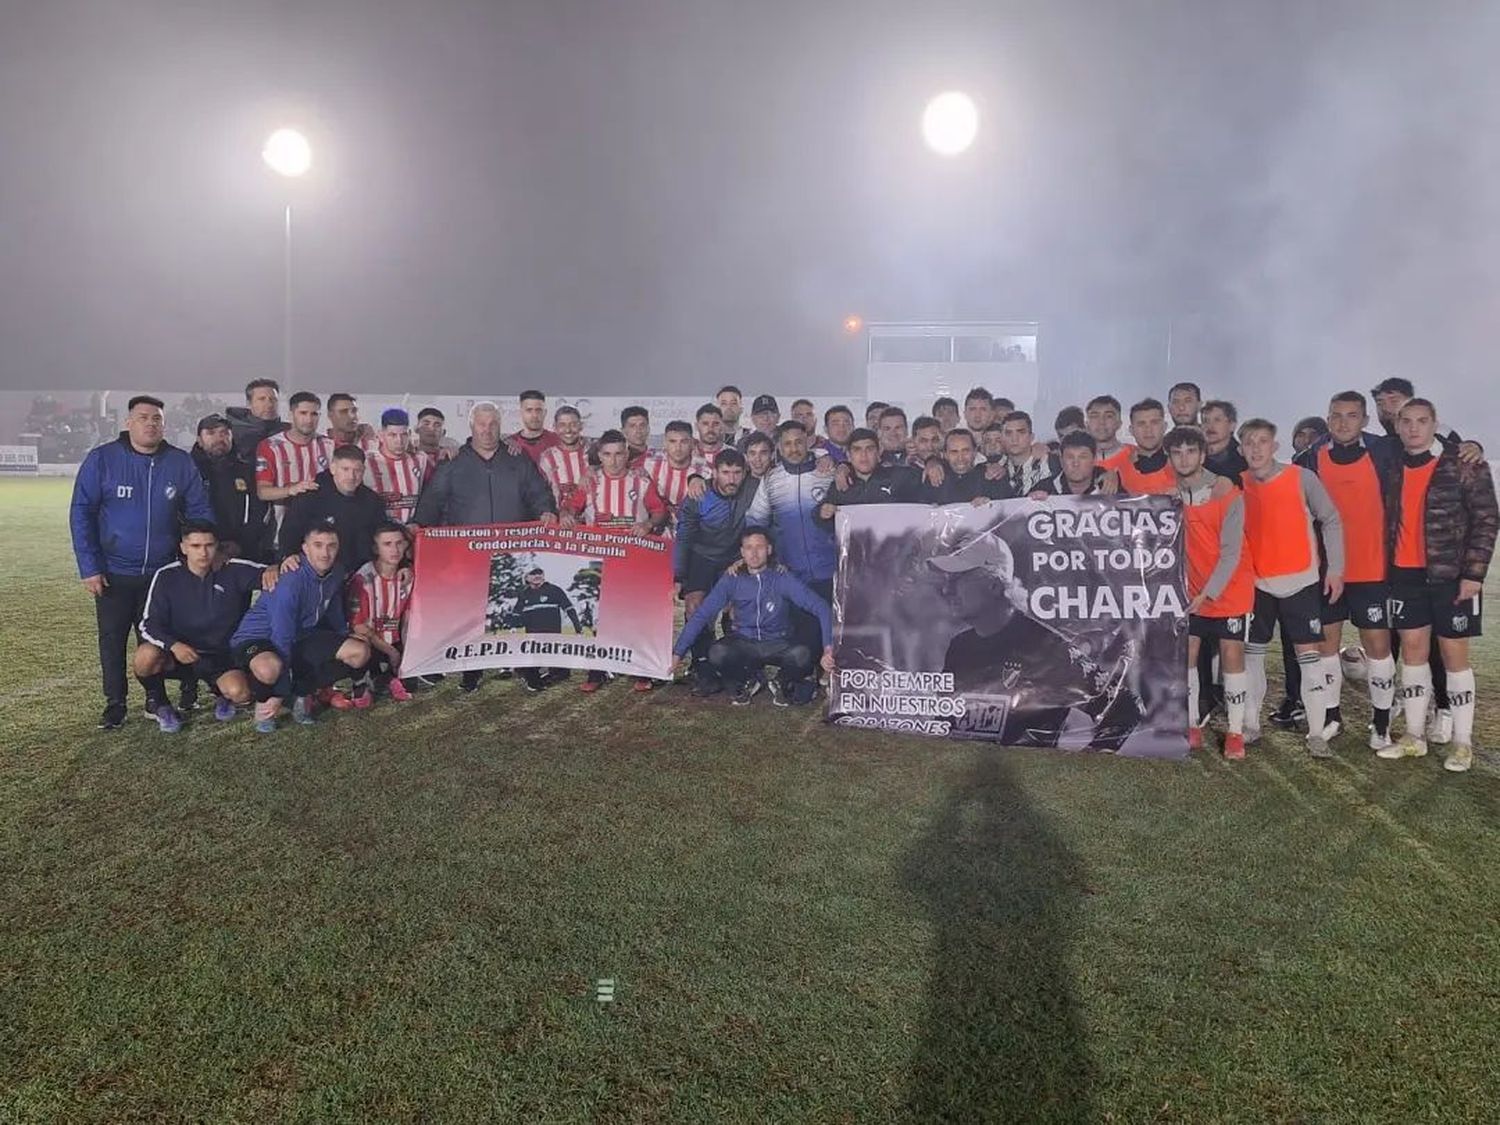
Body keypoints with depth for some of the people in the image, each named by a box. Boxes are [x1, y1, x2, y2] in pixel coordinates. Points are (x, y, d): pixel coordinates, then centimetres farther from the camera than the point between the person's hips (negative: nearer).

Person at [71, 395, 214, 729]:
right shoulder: (102, 459, -7)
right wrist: (89, 567, -11)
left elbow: (200, 512, 3)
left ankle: (155, 698, 26)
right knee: (112, 638, 9)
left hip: (162, 572, 1)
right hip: (113, 572, -1)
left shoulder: (181, 462, -3)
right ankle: (115, 703, 22)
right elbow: (81, 513, -7)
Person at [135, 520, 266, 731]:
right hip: (178, 653, 1)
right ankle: (160, 706, 0)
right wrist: (173, 645, -31)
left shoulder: (233, 571, -9)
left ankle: (221, 692, 12)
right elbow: (148, 625, -10)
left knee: (240, 692, -29)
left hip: (221, 656, 0)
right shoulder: (167, 577, -8)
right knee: (146, 655, -32)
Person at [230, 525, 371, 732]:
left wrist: (345, 645, 28)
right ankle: (263, 703, -5)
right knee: (269, 668, -41)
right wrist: (279, 695, -25)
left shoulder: (335, 574, -4)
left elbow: (335, 616, 17)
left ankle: (301, 692, 6)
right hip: (258, 637, -7)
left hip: (302, 637, 7)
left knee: (361, 652, -9)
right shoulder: (290, 582, -27)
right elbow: (282, 638, -27)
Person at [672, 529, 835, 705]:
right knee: (717, 653, -30)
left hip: (779, 644, -1)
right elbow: (701, 615, -6)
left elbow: (820, 607, -16)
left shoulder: (782, 578, -12)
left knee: (801, 655, -34)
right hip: (744, 643, 1)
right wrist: (678, 651, -12)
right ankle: (747, 682, 6)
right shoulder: (731, 579, -7)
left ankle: (782, 684, 4)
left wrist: (828, 647, -30)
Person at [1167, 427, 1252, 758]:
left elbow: (1231, 553, -18)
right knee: (1187, 652, 2)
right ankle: (1193, 727, 13)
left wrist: (1208, 594, -21)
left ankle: (1235, 733, 8)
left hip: (1230, 587, -4)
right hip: (1191, 588, 4)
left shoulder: (1227, 494, -18)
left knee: (1231, 653, -1)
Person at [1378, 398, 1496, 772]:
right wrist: (1387, 569, 8)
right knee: (1412, 650, 8)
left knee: (1453, 653, 1)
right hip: (1406, 574, 4)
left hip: (1451, 574, -4)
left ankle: (1463, 743, 11)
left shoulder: (1465, 465, -7)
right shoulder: (1393, 470, 7)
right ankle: (1414, 736, 16)